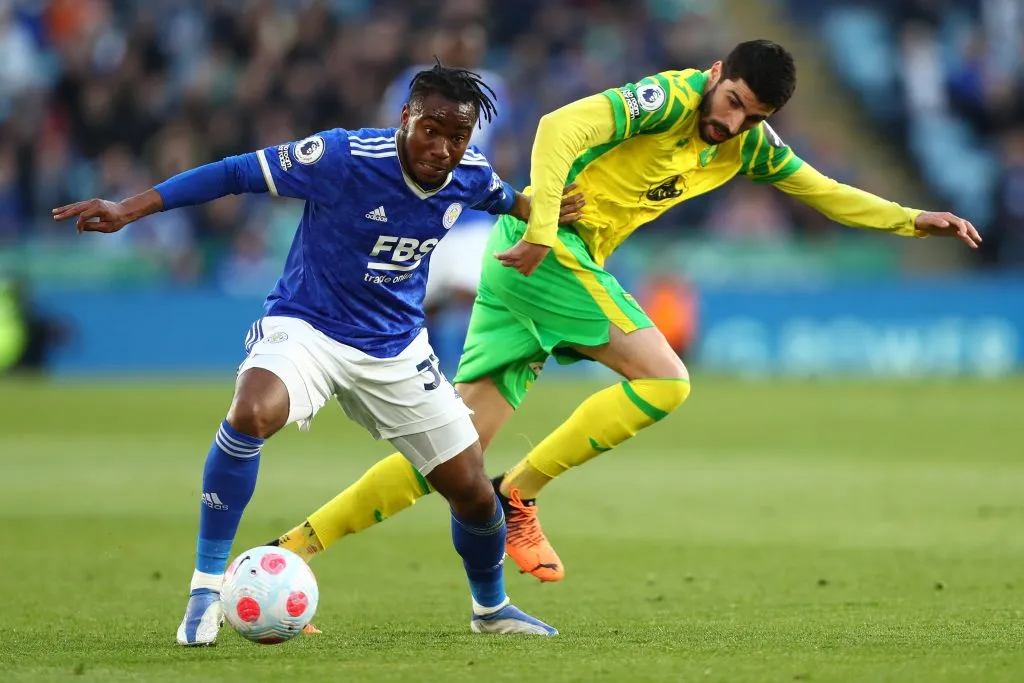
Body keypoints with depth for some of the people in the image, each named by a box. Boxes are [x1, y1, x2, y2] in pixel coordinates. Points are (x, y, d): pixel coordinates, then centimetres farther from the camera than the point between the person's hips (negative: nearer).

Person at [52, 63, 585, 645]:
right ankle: (207, 588, -24)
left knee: (474, 493, 4)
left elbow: (504, 199, 21)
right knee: (252, 413, -37)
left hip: (397, 347, 5)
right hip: (305, 328, -5)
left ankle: (491, 608, 37)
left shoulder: (471, 175, -8)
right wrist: (129, 210, -23)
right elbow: (238, 173, -19)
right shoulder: (345, 156, -24)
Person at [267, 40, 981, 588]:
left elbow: (822, 189, 26)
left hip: (521, 262, 9)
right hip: (547, 248, -9)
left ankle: (292, 548, -2)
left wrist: (912, 221, 17)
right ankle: (517, 497, -10)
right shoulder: (670, 97, -12)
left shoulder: (749, 143, 14)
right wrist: (542, 229, -31)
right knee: (665, 380, -14)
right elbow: (561, 127, -23)